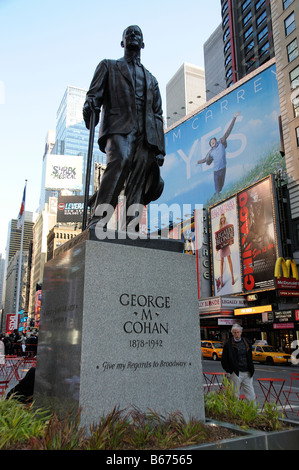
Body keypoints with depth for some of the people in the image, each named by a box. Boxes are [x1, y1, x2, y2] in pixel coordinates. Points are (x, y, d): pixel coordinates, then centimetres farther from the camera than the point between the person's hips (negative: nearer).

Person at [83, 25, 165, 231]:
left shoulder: (151, 79, 34)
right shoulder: (109, 66, 27)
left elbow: (158, 115, 25)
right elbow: (94, 94, 9)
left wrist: (160, 149, 12)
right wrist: (90, 107, -17)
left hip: (146, 134, 4)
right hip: (119, 128, -3)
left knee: (138, 182, -12)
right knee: (120, 160, -31)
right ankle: (99, 218, -37)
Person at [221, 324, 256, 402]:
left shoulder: (247, 342, 8)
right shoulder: (228, 344, -5)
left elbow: (250, 358, 18)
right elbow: (224, 360, 0)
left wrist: (251, 370, 11)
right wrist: (229, 370, -5)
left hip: (247, 373, 4)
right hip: (236, 373, -4)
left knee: (251, 395, 7)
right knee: (235, 396, 3)